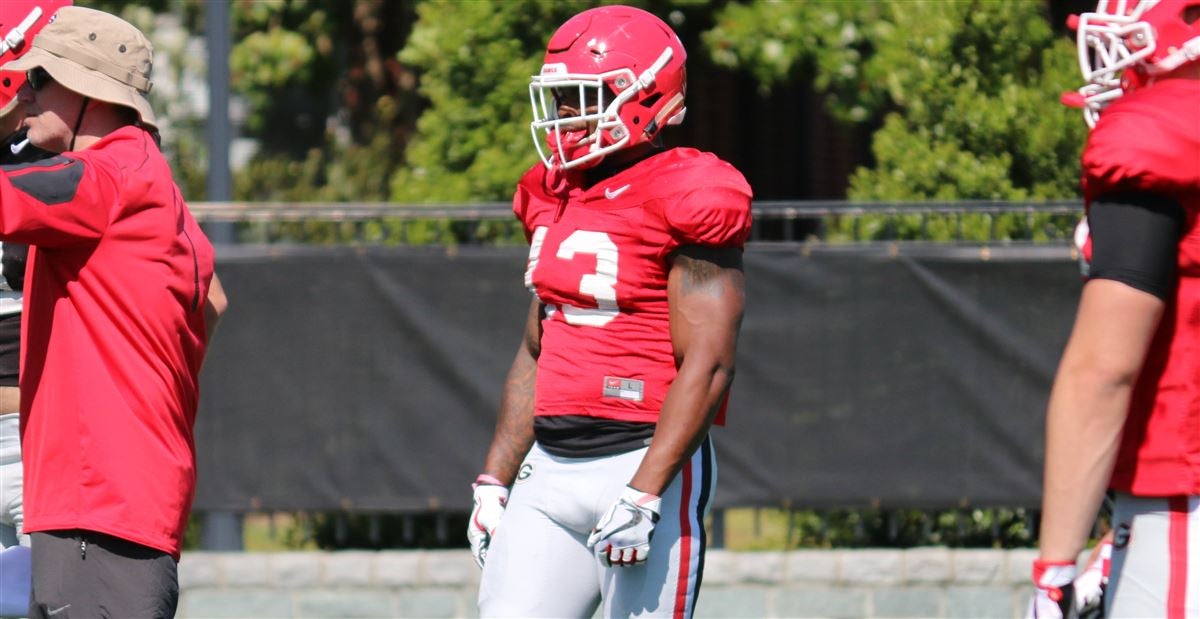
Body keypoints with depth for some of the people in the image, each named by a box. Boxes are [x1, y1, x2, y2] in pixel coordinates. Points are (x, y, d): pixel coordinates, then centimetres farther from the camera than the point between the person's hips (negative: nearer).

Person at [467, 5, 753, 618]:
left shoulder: (682, 204, -11)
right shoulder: (556, 197, 14)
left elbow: (707, 366, -16)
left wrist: (643, 496, -21)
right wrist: (494, 481, 17)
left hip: (645, 463, -7)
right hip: (549, 474, 7)